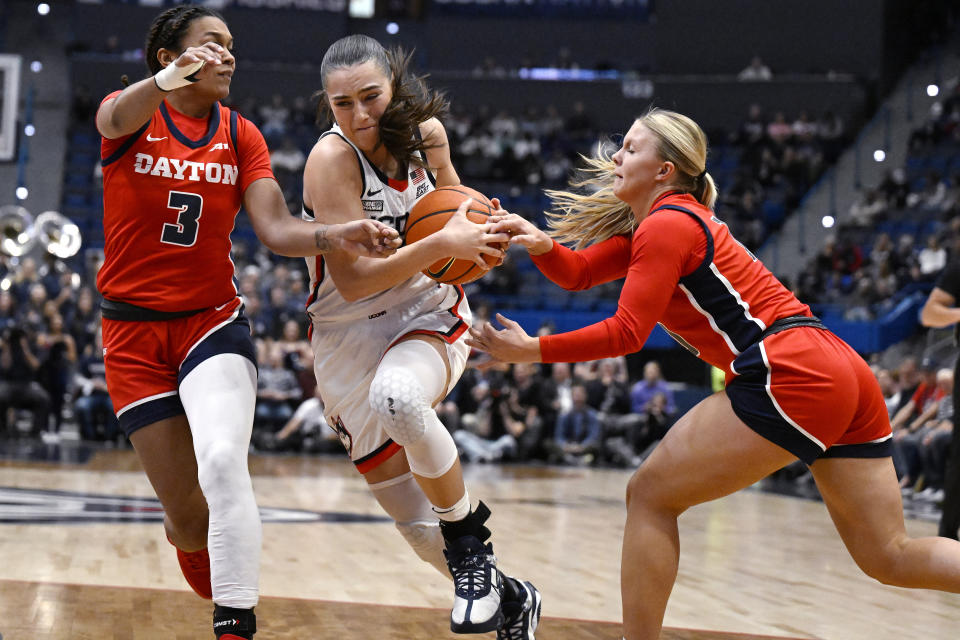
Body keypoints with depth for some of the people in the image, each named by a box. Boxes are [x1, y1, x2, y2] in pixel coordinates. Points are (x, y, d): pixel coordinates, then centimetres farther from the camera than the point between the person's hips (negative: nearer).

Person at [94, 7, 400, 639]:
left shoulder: (241, 135, 5)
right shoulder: (131, 113, -4)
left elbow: (277, 229, -7)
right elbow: (118, 119, -30)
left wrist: (339, 235, -30)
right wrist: (167, 81, -54)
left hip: (213, 320, 1)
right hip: (135, 329, -1)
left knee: (223, 461, -28)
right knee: (189, 517, 0)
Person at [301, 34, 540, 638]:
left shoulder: (426, 132, -5)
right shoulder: (332, 158, -18)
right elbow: (352, 280, -25)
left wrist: (479, 231, -5)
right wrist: (442, 243, -32)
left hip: (429, 318, 1)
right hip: (350, 339, -1)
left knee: (397, 396, -37)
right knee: (417, 525, 4)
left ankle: (471, 538, -18)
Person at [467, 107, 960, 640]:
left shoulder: (667, 224, -5)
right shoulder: (662, 220, 23)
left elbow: (626, 333, -11)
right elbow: (576, 272, 18)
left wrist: (534, 350, -6)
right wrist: (541, 244, -2)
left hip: (789, 373, -10)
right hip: (844, 373, 10)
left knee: (650, 496, 1)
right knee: (889, 557, 10)